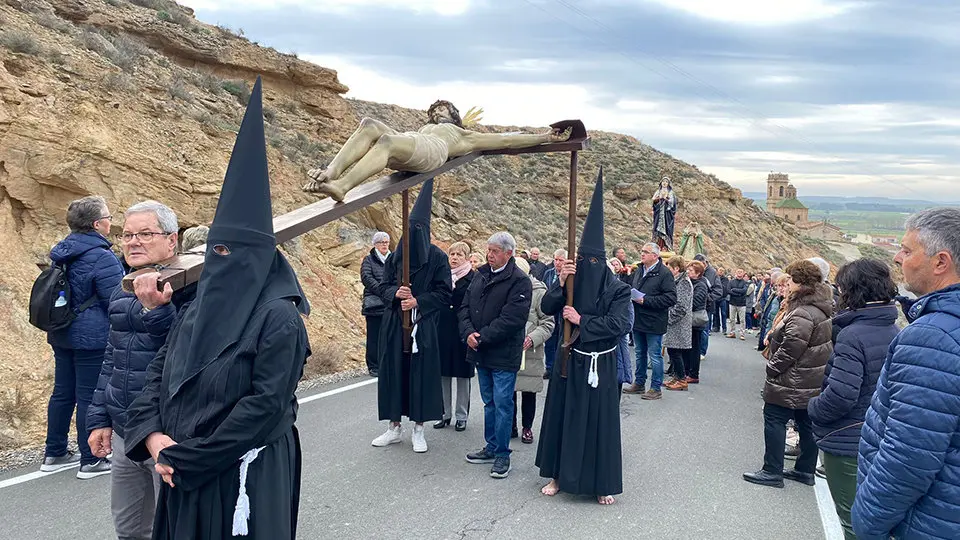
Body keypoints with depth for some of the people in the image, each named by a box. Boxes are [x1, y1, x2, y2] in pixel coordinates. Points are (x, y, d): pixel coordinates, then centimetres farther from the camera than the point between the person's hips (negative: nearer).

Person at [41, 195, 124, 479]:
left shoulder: (63, 251, 10)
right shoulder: (101, 258, -19)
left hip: (62, 335, 9)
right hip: (92, 338, -9)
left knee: (62, 392, 16)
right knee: (89, 397, -1)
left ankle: (54, 454, 27)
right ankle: (91, 461, 8)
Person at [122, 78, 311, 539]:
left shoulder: (279, 317, -17)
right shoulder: (197, 308, 7)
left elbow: (267, 404, -21)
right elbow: (159, 372, 8)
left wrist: (188, 457, -16)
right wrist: (153, 435, -9)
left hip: (246, 476, -7)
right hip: (184, 473, 7)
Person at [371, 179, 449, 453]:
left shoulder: (437, 257, -3)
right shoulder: (395, 257, 6)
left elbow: (445, 293, -5)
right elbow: (383, 287, 9)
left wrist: (418, 301, -16)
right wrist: (396, 293, -12)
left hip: (423, 327, -3)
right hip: (394, 326, 3)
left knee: (422, 374, 1)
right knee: (393, 372, 6)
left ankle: (418, 429, 14)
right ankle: (394, 427, 20)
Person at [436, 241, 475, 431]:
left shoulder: (473, 278, -3)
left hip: (463, 332, -3)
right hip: (442, 331, 3)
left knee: (462, 373, 5)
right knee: (443, 373, 8)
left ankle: (462, 416, 15)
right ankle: (445, 413, 19)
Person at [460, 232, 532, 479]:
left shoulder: (520, 281, -13)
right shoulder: (481, 275, 9)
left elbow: (512, 319, -20)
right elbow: (465, 306, 9)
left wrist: (482, 337, -19)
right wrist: (468, 332, -8)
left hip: (504, 354, -7)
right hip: (480, 352, 7)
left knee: (502, 404, -1)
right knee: (489, 402, 17)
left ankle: (502, 454, 10)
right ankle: (491, 448, 29)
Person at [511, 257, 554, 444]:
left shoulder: (539, 292, -7)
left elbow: (548, 323, -6)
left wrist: (533, 338, -19)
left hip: (530, 352, -3)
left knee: (529, 392, 8)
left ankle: (527, 427, 23)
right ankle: (511, 427, 23)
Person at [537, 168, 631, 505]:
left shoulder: (617, 289, -7)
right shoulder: (571, 281, 1)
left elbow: (619, 325, -17)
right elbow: (547, 308, -8)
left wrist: (581, 321, -17)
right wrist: (560, 282, -23)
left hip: (600, 366, -3)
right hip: (569, 361, 3)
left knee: (599, 421, 3)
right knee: (562, 416, 9)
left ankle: (603, 484, 16)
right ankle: (559, 475, 24)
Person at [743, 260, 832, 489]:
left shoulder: (802, 313, -24)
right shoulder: (820, 308, 10)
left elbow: (791, 347, -26)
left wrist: (772, 367, -15)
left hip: (793, 382, -10)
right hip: (811, 381, 10)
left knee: (774, 420, -2)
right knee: (807, 423, 16)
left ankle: (772, 471, 3)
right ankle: (806, 470, 26)